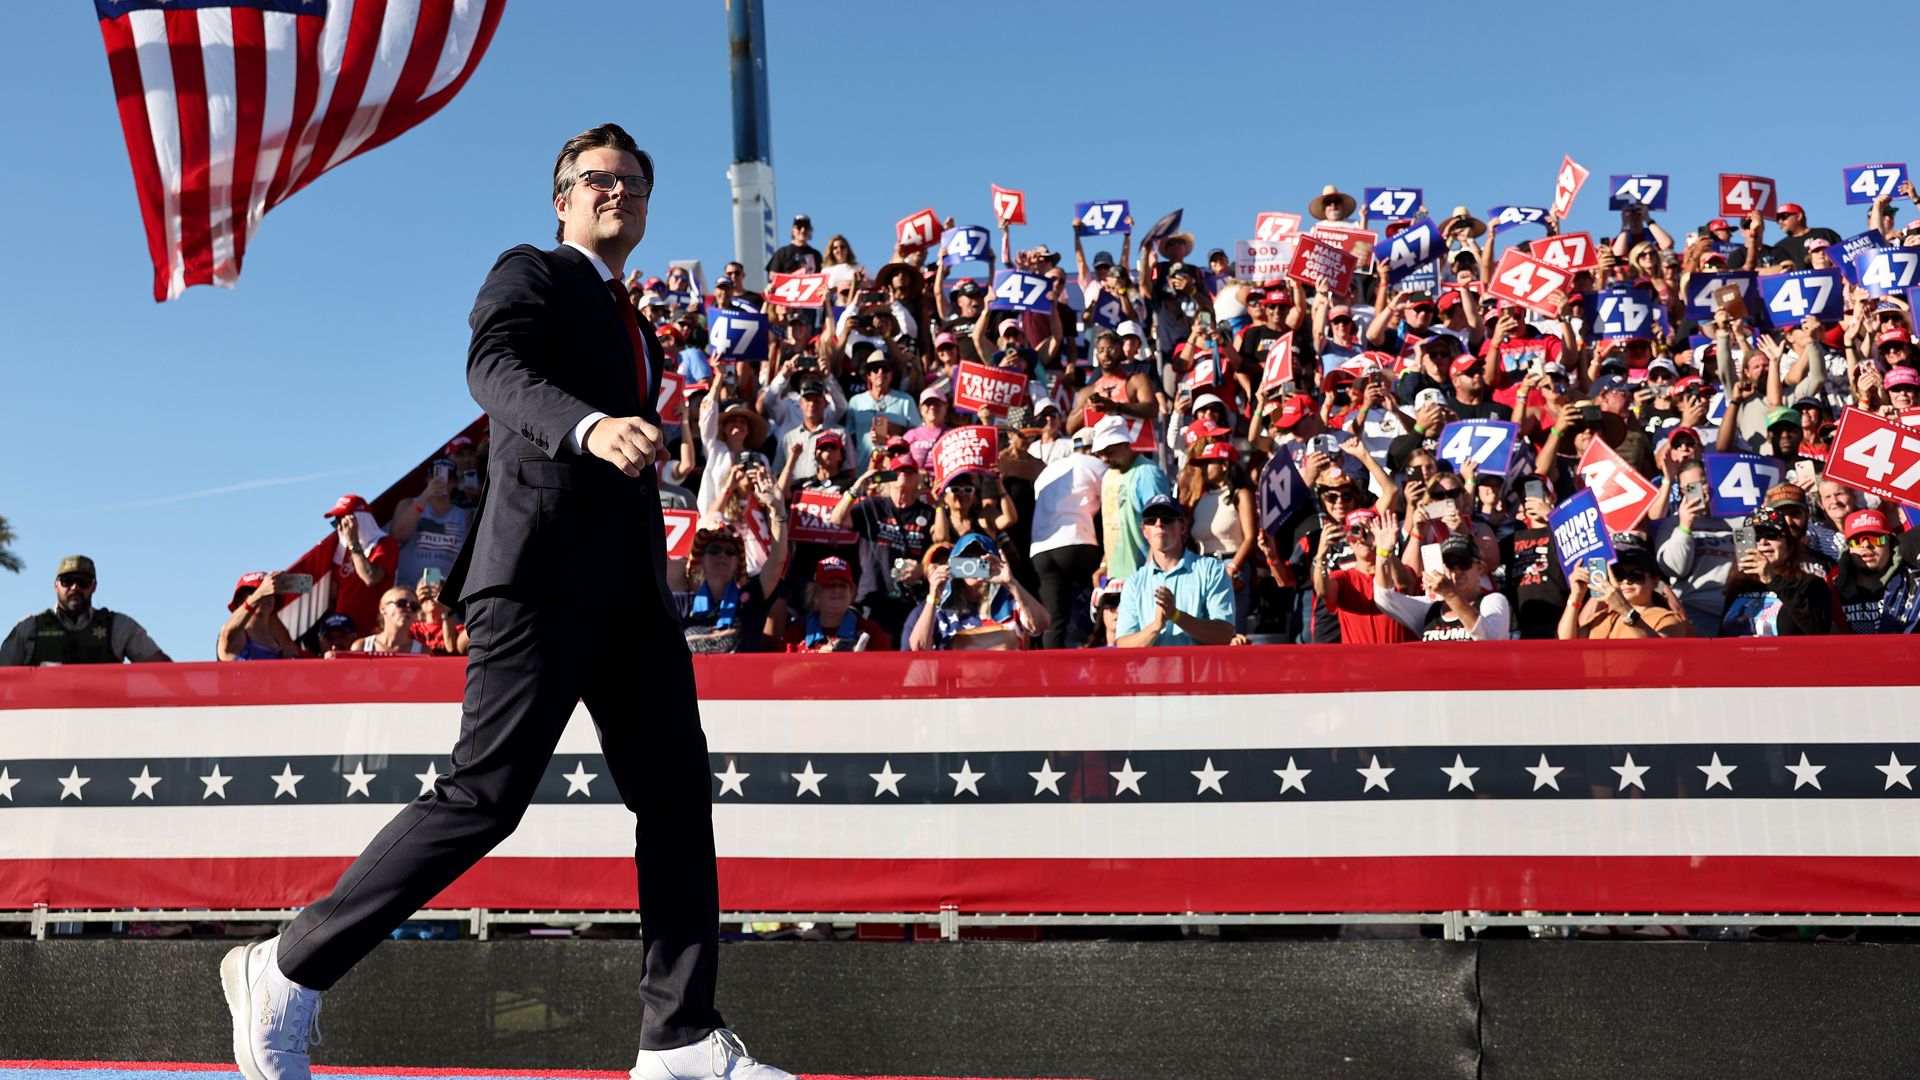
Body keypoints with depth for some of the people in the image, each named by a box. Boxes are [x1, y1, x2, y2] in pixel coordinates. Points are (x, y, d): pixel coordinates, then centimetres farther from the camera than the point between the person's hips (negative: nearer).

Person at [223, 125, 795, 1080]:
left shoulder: (633, 327, 27)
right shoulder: (530, 274, 4)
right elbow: (494, 368, -18)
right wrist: (591, 426, -36)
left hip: (629, 590, 8)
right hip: (543, 574, -8)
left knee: (677, 792, 0)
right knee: (484, 795, -12)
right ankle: (287, 973, 1)